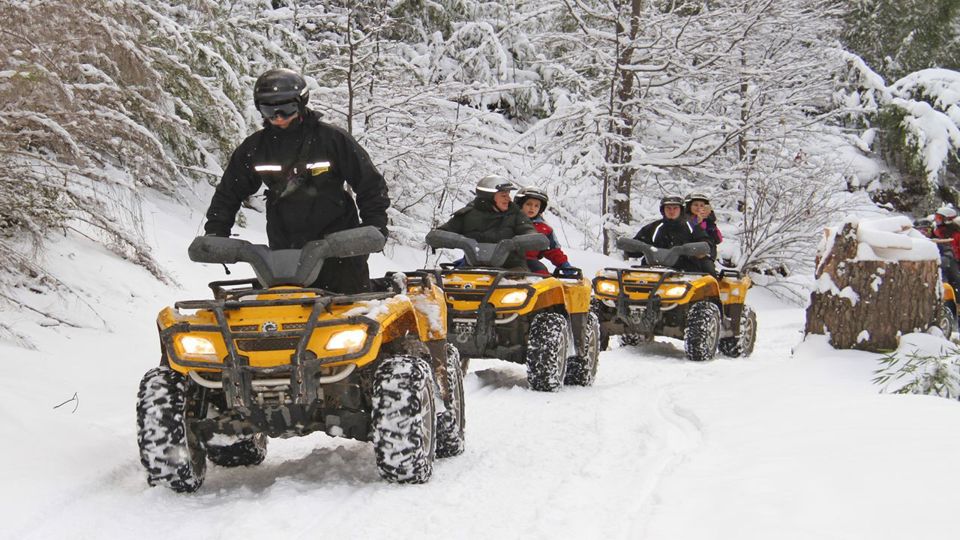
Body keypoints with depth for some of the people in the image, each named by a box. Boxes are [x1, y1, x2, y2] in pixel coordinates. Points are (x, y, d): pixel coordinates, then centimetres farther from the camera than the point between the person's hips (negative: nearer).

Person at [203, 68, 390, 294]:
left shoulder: (333, 139, -5)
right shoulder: (253, 148, 6)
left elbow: (369, 182, 0)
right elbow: (229, 191, 17)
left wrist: (375, 226, -9)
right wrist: (215, 233, 8)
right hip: (284, 250, 2)